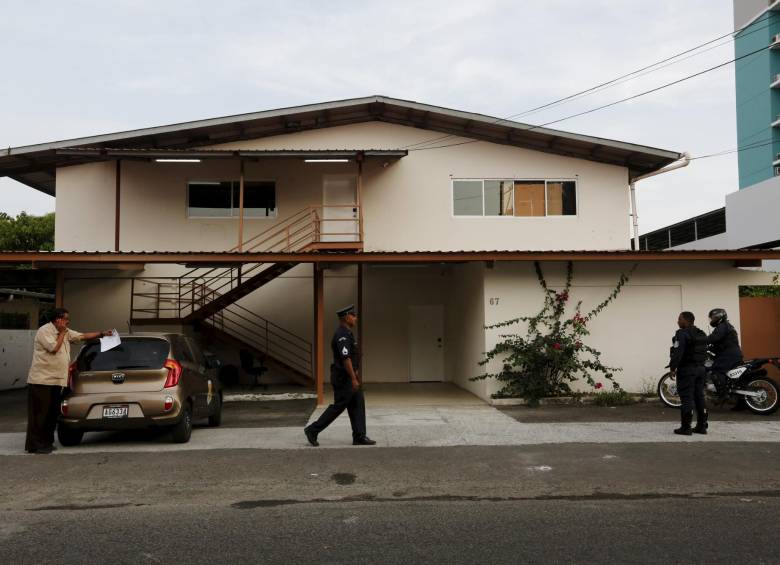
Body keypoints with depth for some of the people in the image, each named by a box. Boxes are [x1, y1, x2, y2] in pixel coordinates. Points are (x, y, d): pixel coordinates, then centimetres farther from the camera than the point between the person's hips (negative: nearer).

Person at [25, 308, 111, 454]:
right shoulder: (44, 331, -11)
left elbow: (83, 336, 18)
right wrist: (62, 334, -9)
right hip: (41, 380, -9)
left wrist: (102, 334, 14)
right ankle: (35, 445, 0)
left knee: (52, 414, 10)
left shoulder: (66, 332, 13)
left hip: (56, 381, 9)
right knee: (40, 414, -5)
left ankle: (46, 442, 17)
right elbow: (54, 348, -20)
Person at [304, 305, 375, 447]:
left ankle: (359, 436, 10)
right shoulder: (342, 335, -19)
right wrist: (354, 379, -25)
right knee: (338, 406, -3)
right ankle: (313, 430, 7)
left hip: (349, 377, 10)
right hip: (343, 378, -10)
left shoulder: (347, 333, 13)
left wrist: (355, 374, 24)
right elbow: (345, 358, -25)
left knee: (358, 405, 7)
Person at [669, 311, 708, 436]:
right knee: (699, 397, 12)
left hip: (686, 369, -8)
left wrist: (672, 367, -17)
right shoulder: (702, 334, 15)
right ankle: (702, 426, 16)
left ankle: (686, 427, -6)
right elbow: (704, 352, 18)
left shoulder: (682, 334, -14)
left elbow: (677, 353, -22)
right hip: (700, 368, 9)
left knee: (687, 398, -7)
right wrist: (700, 364, 20)